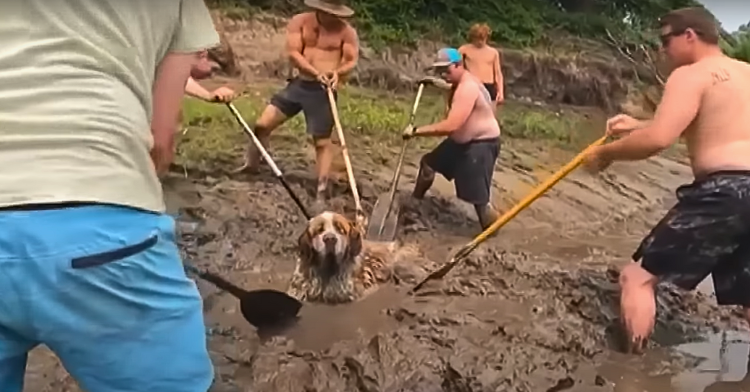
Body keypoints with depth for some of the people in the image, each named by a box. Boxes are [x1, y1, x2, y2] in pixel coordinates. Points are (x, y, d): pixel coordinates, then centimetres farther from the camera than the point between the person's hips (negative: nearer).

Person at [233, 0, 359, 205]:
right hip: (299, 83, 3)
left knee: (322, 141, -2)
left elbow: (352, 60, -2)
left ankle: (322, 191, 6)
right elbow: (293, 53, -8)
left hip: (322, 90, -3)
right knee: (263, 124, 1)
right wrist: (316, 73, -22)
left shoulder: (346, 31, -3)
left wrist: (337, 73, -25)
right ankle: (251, 164, 25)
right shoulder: (299, 22, 0)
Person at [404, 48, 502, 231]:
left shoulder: (467, 88, -30)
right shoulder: (461, 83, 3)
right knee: (429, 162, 21)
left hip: (481, 145, -11)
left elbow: (451, 126, -40)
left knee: (477, 196, -12)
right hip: (463, 140, 11)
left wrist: (416, 131, -35)